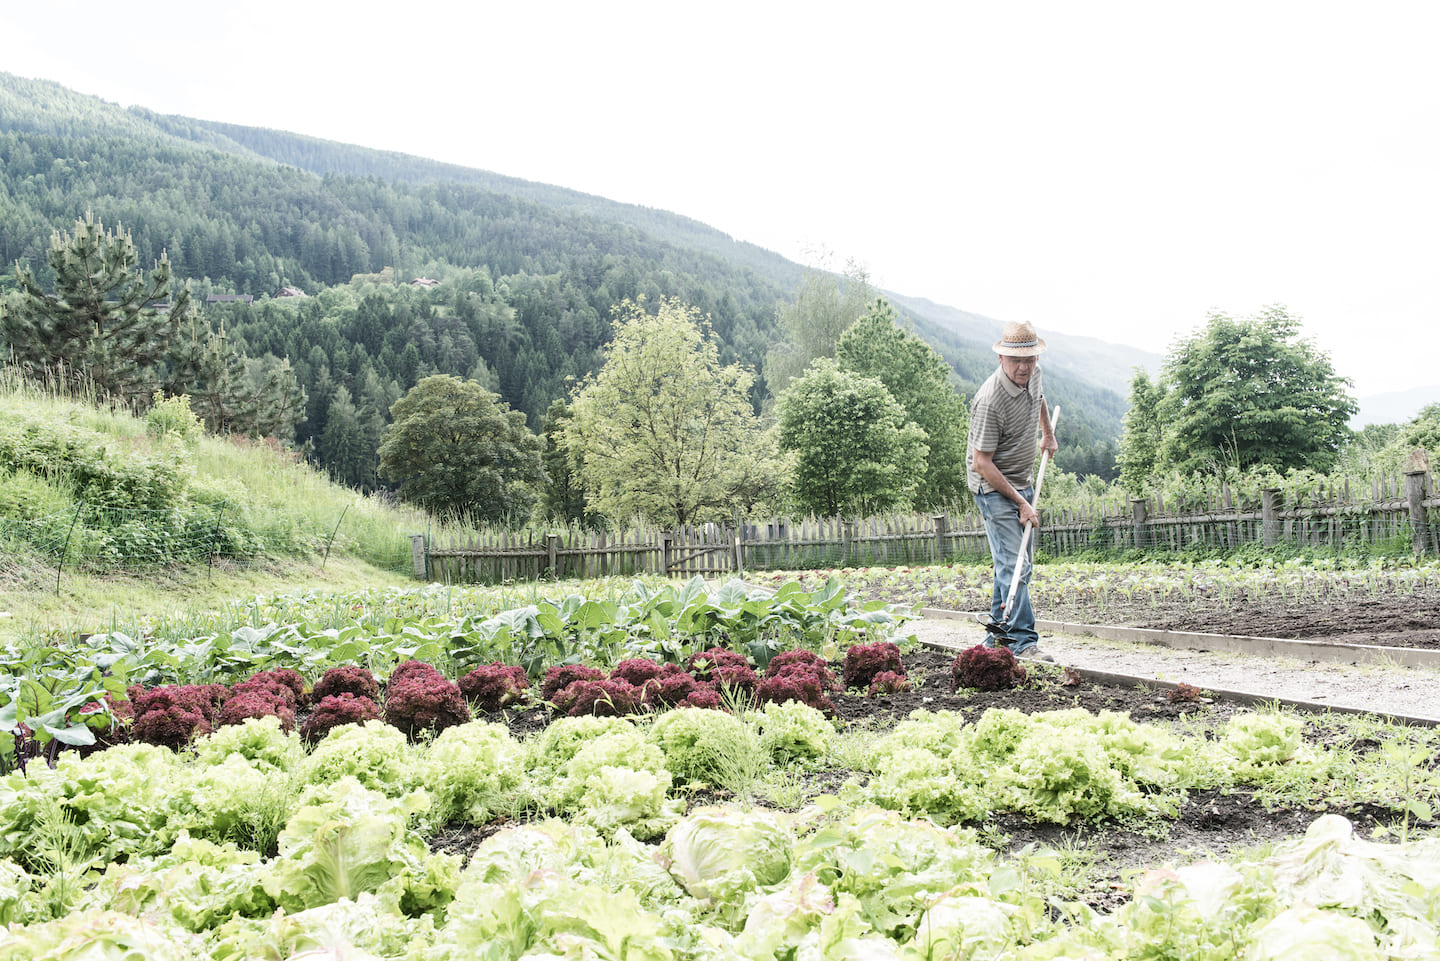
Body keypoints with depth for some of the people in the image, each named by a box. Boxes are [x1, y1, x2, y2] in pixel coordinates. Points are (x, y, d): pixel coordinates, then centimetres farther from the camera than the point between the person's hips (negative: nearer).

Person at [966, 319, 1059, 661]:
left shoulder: (1032, 375, -3)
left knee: (1017, 561, 12)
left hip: (1023, 483, 9)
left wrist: (1048, 434, 30)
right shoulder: (989, 401, -28)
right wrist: (1021, 503, -20)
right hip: (994, 488, -9)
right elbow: (982, 463, -24)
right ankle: (1023, 642, -15)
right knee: (1014, 564, -15)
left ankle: (998, 636, 22)